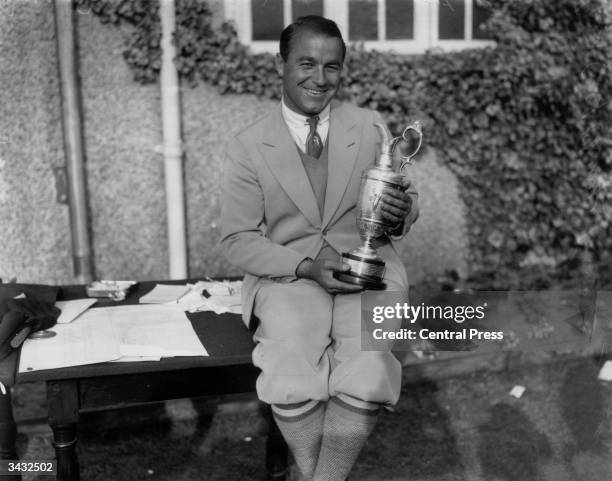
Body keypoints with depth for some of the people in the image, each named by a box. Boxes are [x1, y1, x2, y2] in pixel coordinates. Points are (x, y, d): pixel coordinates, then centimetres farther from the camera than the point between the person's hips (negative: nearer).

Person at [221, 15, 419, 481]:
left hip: (368, 272, 1)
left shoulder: (371, 127, 6)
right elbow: (238, 239, 2)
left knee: (367, 383, -27)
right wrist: (305, 265, -15)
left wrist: (402, 213, -13)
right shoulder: (249, 147, 2)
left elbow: (407, 197, 14)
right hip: (288, 277, -1)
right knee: (292, 388, -27)